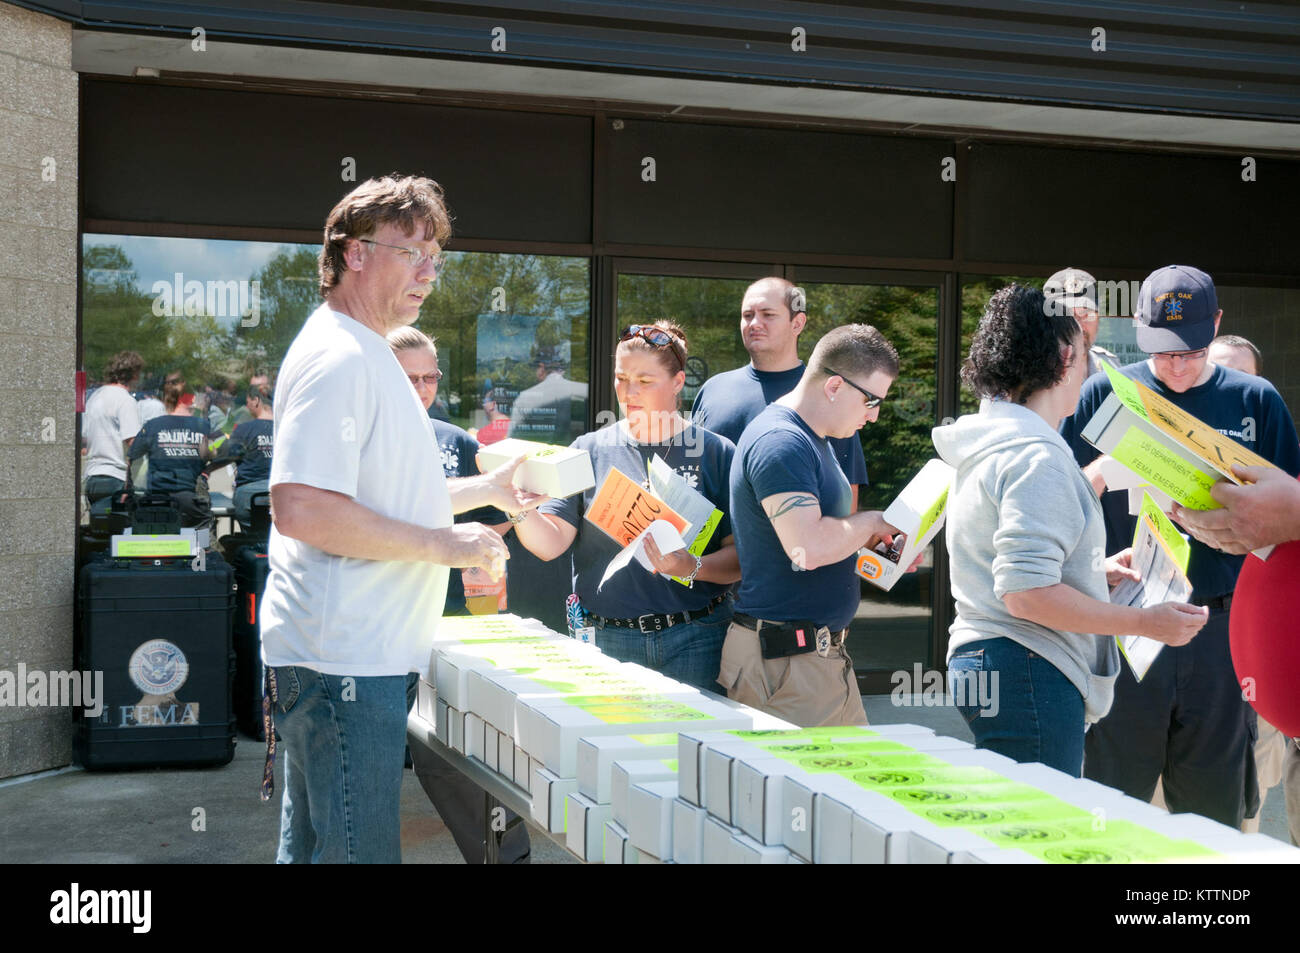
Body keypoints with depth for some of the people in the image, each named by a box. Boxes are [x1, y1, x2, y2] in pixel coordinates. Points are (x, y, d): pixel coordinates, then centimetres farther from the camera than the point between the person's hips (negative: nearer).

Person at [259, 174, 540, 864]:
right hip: (345, 663, -11)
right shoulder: (337, 357, -16)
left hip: (360, 653, 11)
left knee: (312, 848, 17)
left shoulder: (365, 354, 20)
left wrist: (487, 489, 24)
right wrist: (441, 544, -20)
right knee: (360, 852, -5)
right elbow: (301, 507, -27)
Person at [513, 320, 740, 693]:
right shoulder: (590, 450, 7)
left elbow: (741, 556, -2)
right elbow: (551, 543, -2)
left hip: (694, 642, -1)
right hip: (607, 641, 1)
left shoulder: (715, 452, 2)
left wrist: (693, 568, -21)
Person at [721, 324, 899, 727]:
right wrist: (871, 523, -12)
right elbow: (809, 549, -29)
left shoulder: (812, 438, 17)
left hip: (826, 655, 10)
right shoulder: (779, 443, -17)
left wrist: (878, 542, 11)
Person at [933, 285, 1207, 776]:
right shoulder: (1036, 457, -16)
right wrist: (1144, 622, -15)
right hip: (1028, 679, -11)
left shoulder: (987, 446, 17)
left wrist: (1096, 572, 26)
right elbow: (1027, 594, -23)